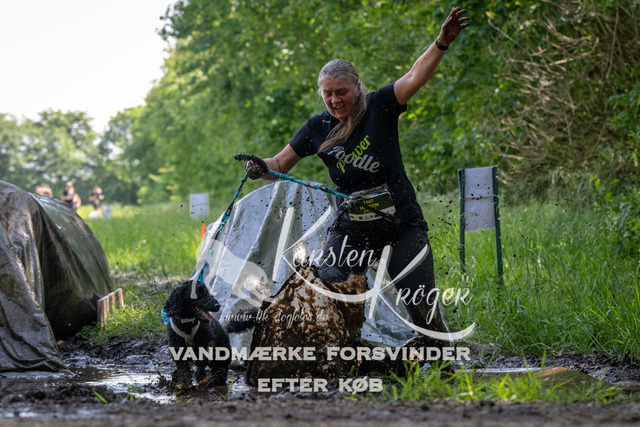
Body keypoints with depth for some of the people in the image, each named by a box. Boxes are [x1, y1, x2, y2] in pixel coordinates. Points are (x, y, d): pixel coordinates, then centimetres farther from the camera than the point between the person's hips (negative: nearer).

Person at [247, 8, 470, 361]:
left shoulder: (379, 108, -5)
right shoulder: (317, 127, 3)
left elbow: (415, 77, -19)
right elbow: (281, 164, 9)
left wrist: (442, 42, -35)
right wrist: (261, 168, -14)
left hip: (402, 226, -2)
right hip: (350, 229, 3)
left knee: (420, 305, -8)